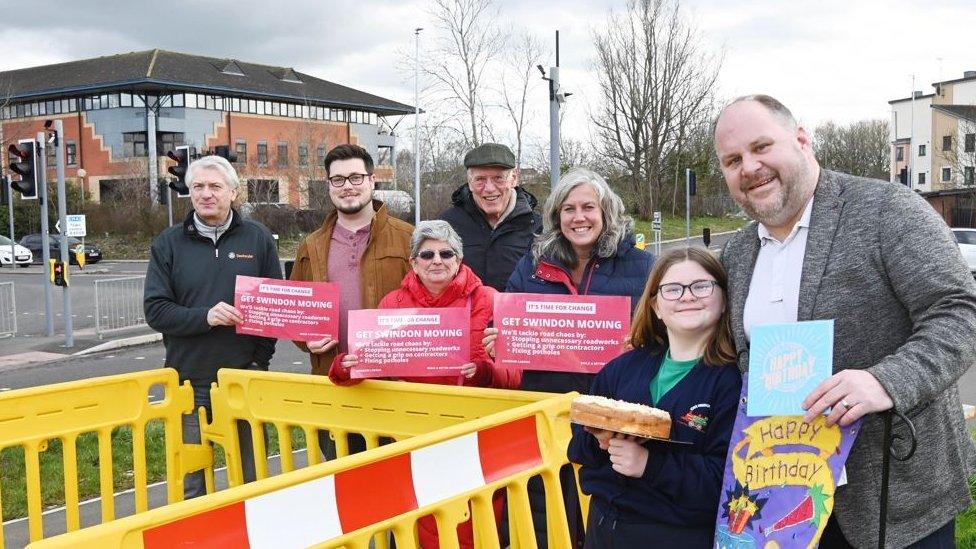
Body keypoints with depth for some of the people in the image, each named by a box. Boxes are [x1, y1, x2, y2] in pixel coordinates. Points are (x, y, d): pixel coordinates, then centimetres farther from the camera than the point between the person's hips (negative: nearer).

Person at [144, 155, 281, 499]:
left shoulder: (258, 239, 6)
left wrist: (261, 357, -4)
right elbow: (155, 311, -1)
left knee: (253, 479, 9)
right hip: (189, 382, 0)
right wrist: (205, 317, -17)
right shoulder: (169, 244, 5)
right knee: (190, 483, 6)